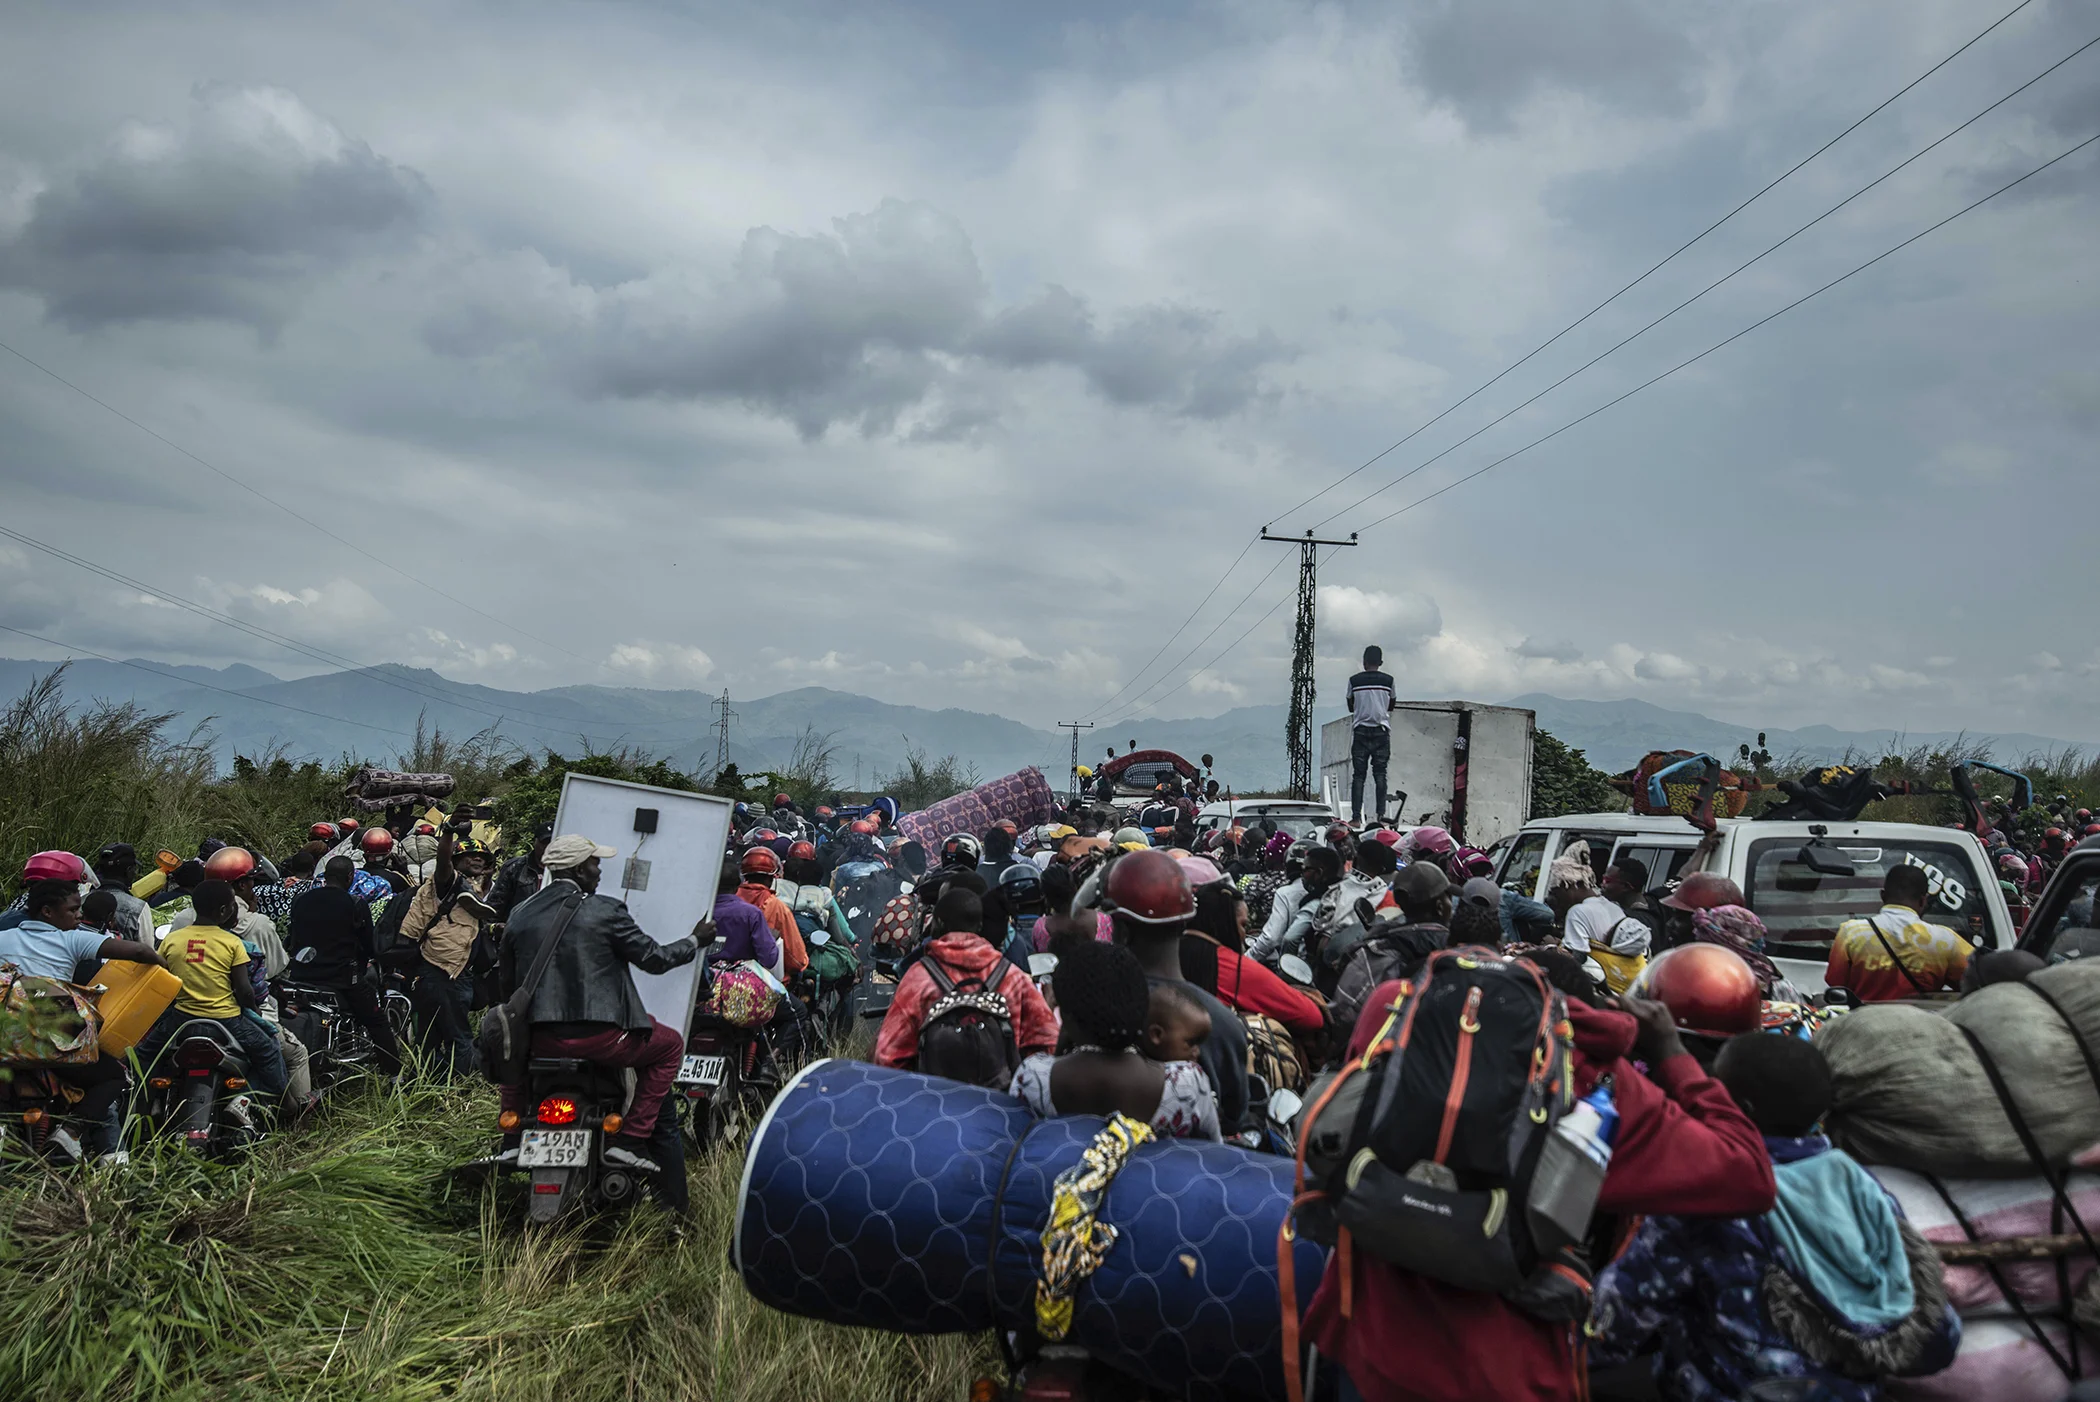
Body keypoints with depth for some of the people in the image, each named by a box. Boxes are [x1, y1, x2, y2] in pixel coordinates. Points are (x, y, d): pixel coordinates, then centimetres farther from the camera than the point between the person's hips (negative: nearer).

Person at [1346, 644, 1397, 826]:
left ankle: (1356, 817, -7)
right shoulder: (1388, 680, 2)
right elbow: (1391, 706, 14)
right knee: (1380, 774, 2)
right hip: (1381, 731, 1)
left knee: (1358, 774, -1)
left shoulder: (1354, 680, 1)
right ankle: (1381, 814, -4)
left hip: (1361, 731, 0)